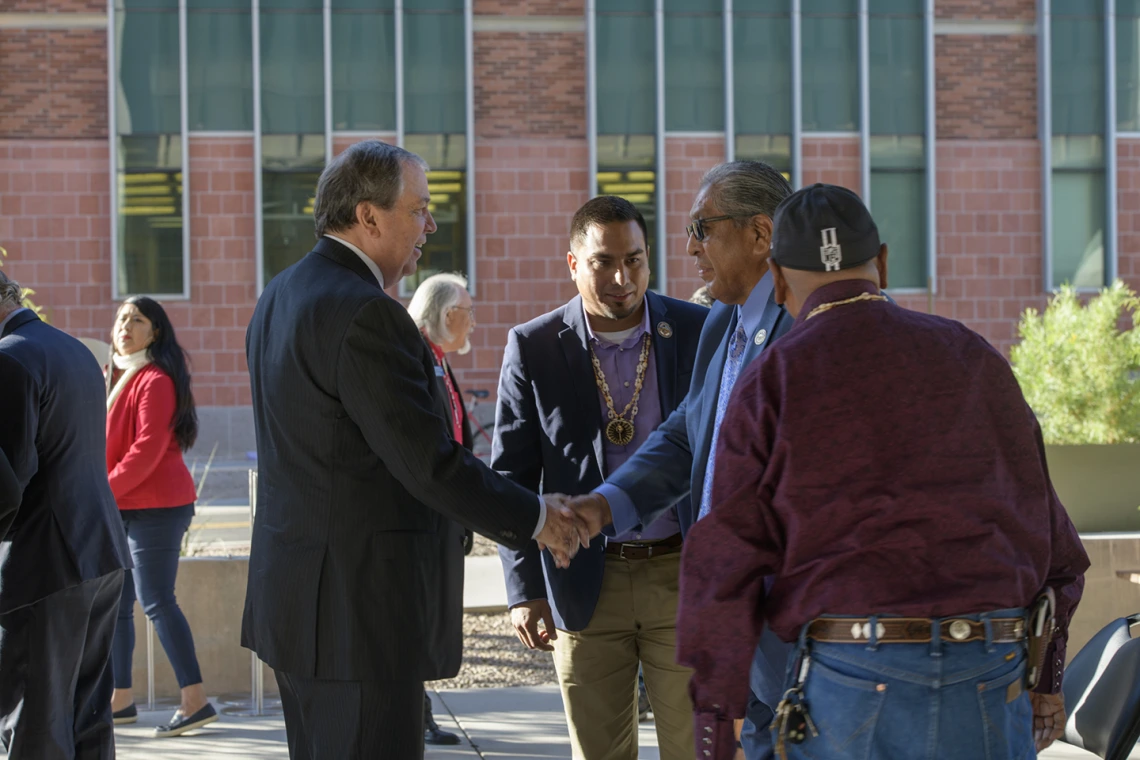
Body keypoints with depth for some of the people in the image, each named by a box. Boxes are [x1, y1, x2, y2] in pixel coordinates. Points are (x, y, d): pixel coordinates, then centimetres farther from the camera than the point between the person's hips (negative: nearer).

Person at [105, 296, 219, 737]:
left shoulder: (155, 381, -12)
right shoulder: (111, 377, 16)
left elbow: (148, 448, -19)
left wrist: (105, 490, -16)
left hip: (155, 506, -9)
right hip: (119, 508, 9)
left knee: (156, 601, -12)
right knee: (115, 602, 11)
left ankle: (195, 702, -12)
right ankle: (121, 699, 19)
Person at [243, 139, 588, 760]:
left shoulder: (282, 296, 13)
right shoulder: (364, 315, -19)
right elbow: (430, 463, -20)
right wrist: (535, 517, -7)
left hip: (297, 591, 10)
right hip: (360, 608, -10)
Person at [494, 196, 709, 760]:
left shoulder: (699, 333, -1)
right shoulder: (533, 348, -1)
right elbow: (512, 474, 2)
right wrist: (524, 588, -4)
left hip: (683, 577, 0)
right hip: (585, 584, 0)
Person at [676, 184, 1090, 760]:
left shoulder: (772, 381, 1)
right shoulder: (973, 358, 11)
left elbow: (728, 557, -2)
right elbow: (1039, 516, 14)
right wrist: (1048, 674, 22)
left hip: (852, 677, -3)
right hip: (992, 680, 3)